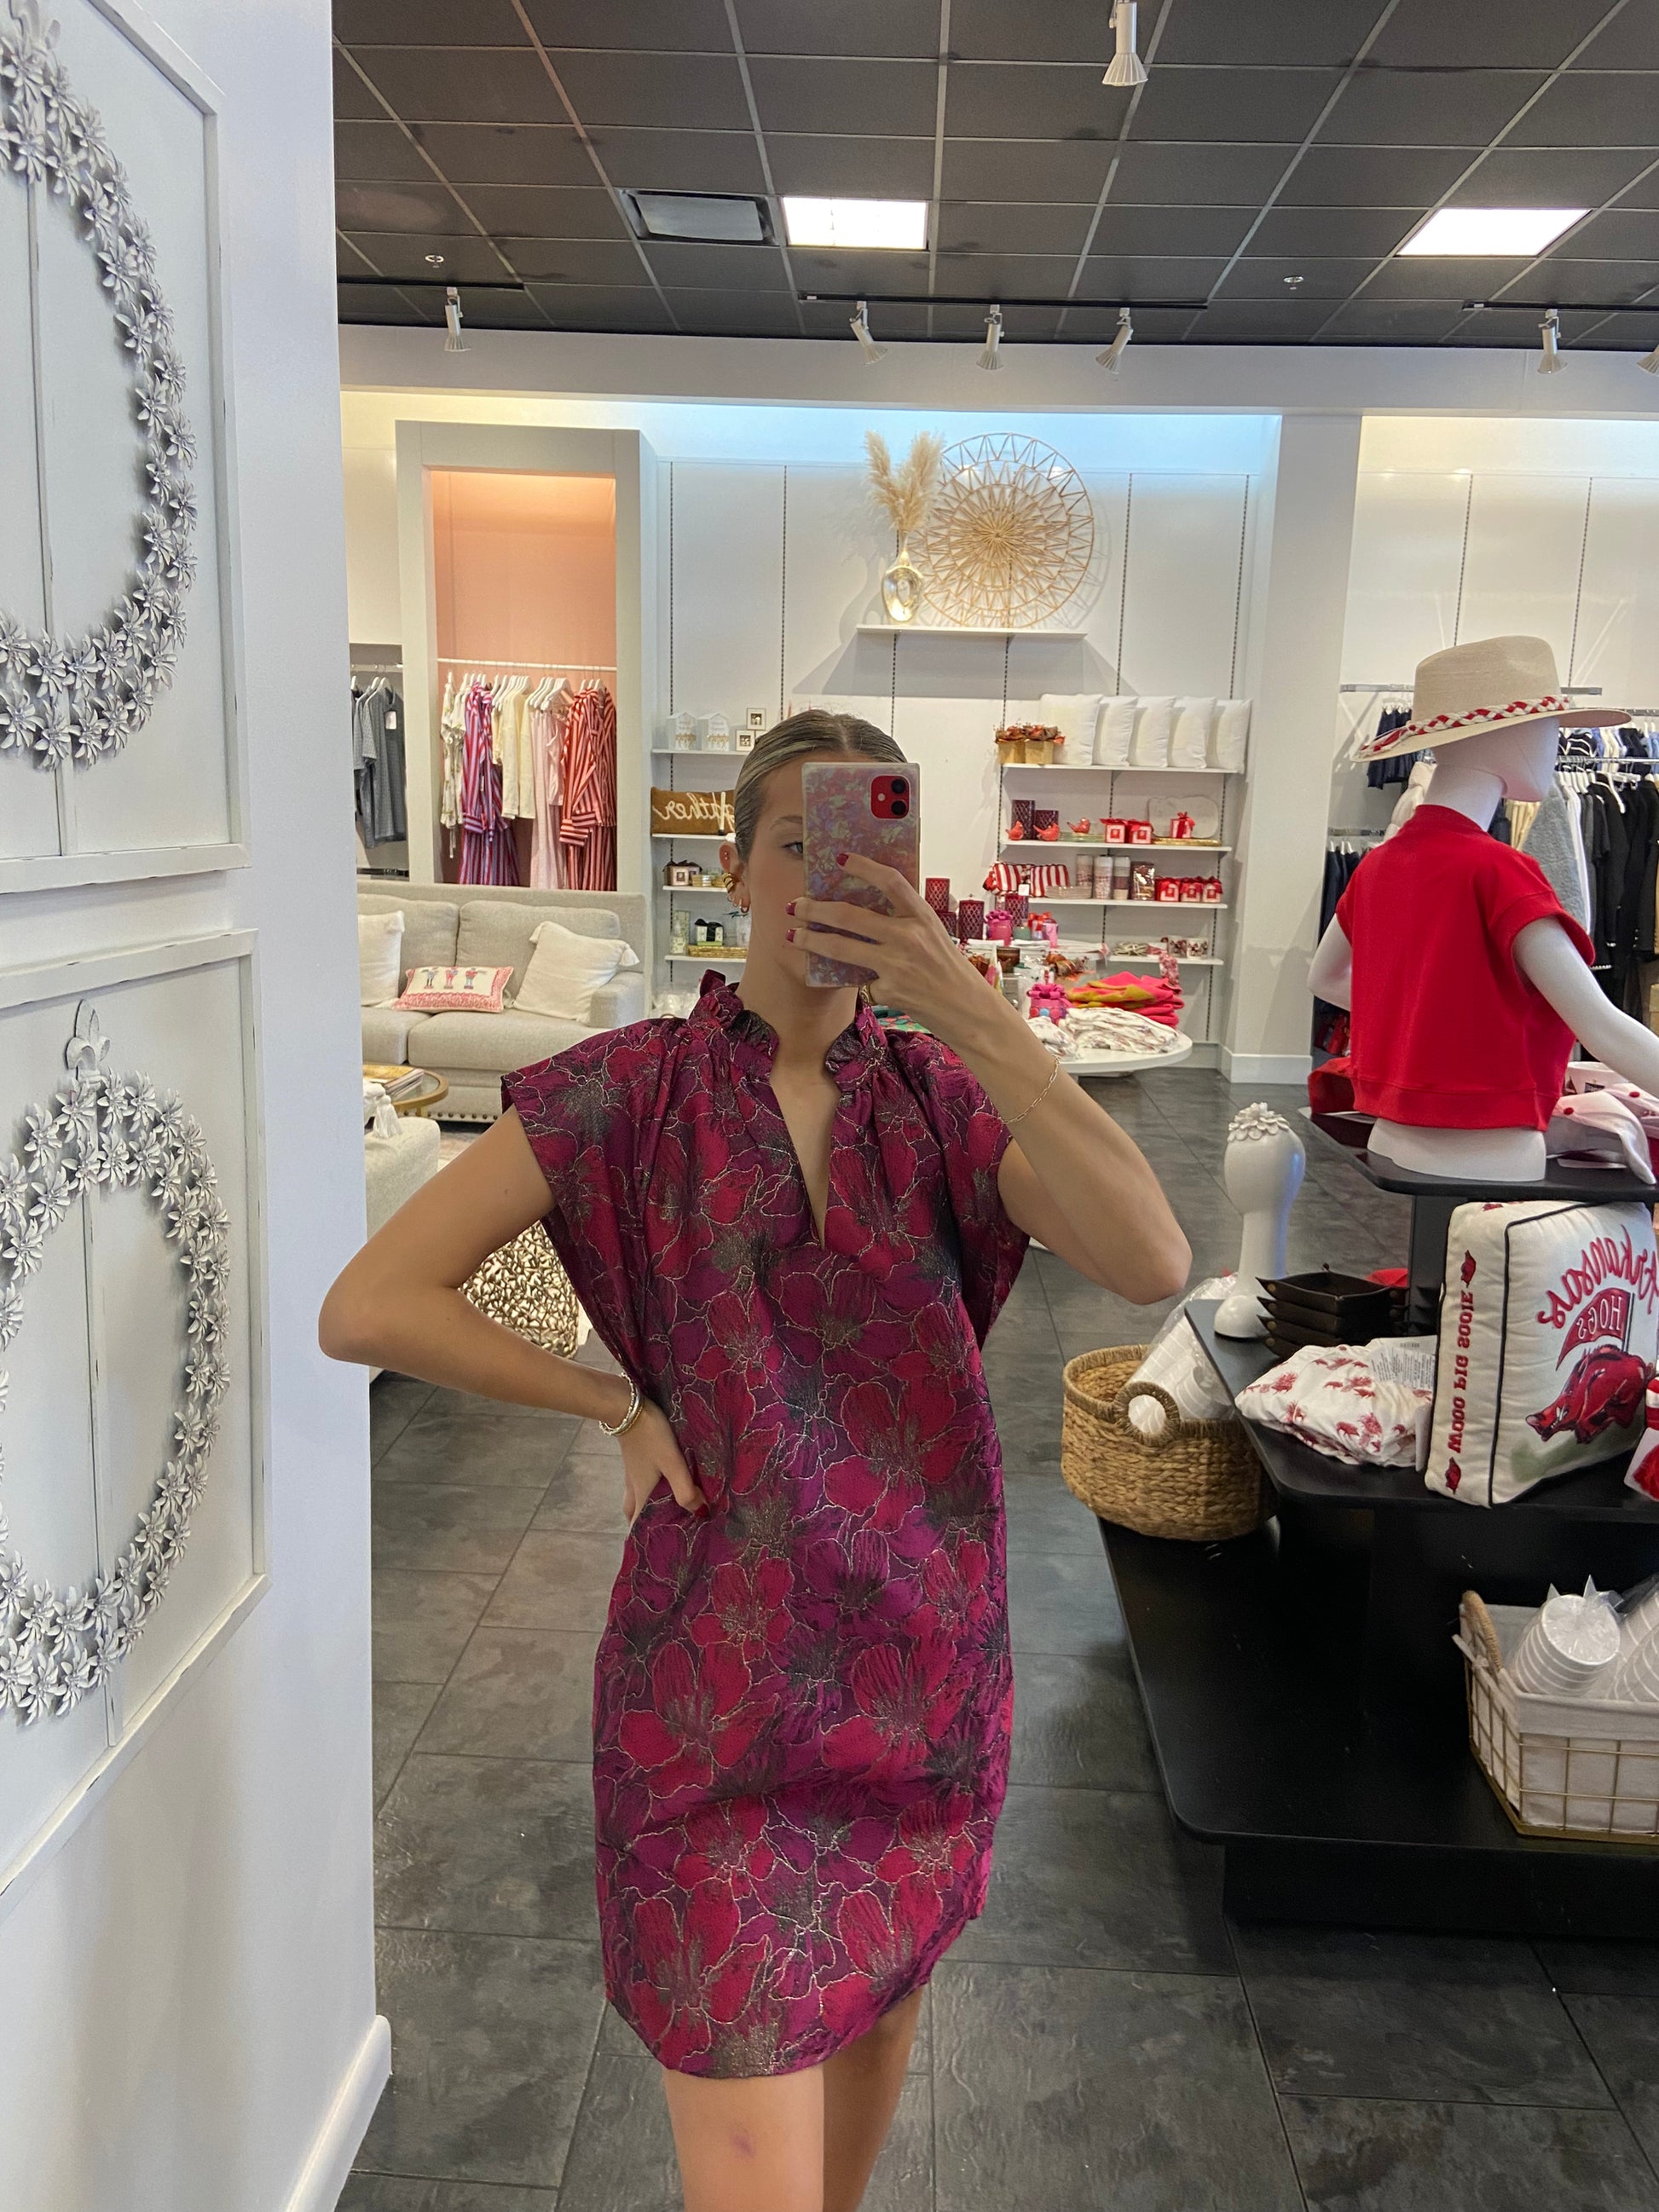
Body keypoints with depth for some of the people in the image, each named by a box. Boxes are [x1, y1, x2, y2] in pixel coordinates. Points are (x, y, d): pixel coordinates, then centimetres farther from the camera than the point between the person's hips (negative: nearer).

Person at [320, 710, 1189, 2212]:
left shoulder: (941, 1097, -1)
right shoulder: (631, 1090, -8)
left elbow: (1154, 1265, -18)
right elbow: (368, 1307, -9)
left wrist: (972, 1008, -26)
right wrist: (621, 1404, -10)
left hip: (925, 1652, 4)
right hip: (721, 1676, -3)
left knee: (879, 2007, 25)